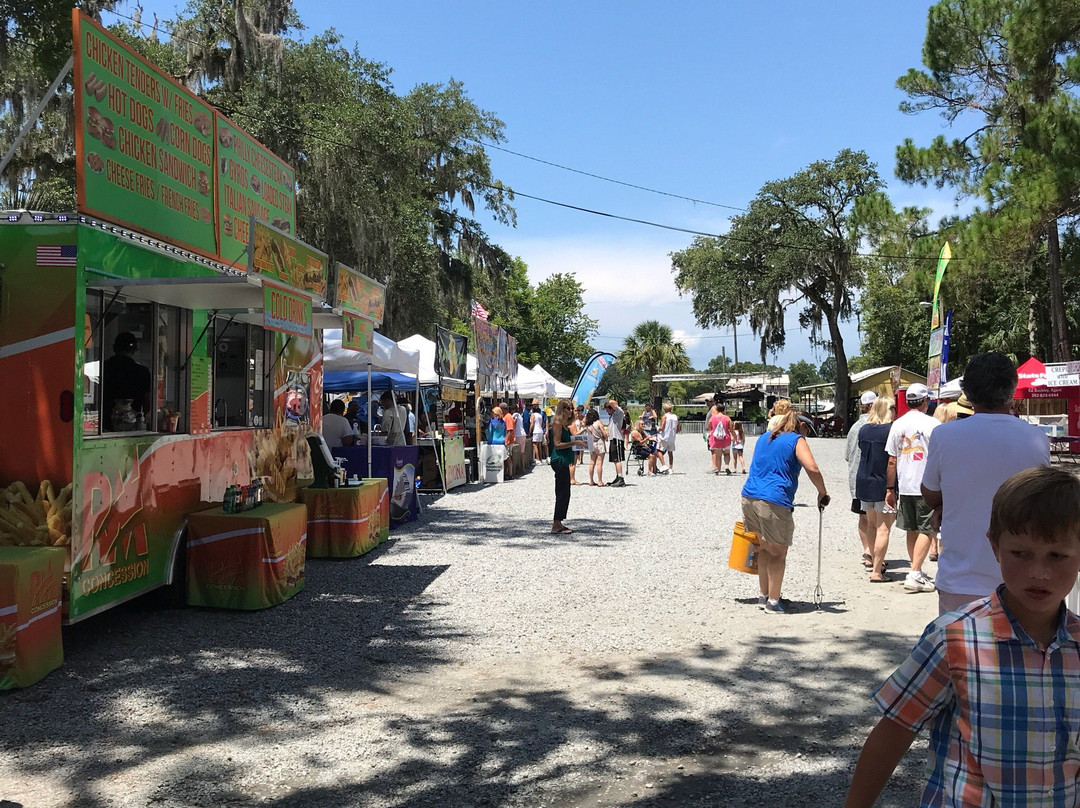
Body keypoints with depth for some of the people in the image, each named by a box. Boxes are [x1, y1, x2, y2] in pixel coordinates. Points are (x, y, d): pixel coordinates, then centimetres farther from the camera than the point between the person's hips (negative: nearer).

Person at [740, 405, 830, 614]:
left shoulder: (763, 438, 22)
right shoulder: (796, 441, 1)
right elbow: (812, 469, -13)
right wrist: (822, 493, 0)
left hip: (749, 497, 7)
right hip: (774, 501, -7)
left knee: (764, 548, 19)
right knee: (778, 553, 5)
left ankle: (764, 596, 26)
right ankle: (773, 602, 7)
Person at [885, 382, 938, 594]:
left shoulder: (897, 424, 4)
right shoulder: (933, 424, -9)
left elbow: (892, 461, 5)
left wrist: (890, 489, 11)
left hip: (905, 486, 5)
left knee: (912, 530, 14)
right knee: (926, 531, 0)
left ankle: (917, 573, 24)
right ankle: (915, 575, -7)